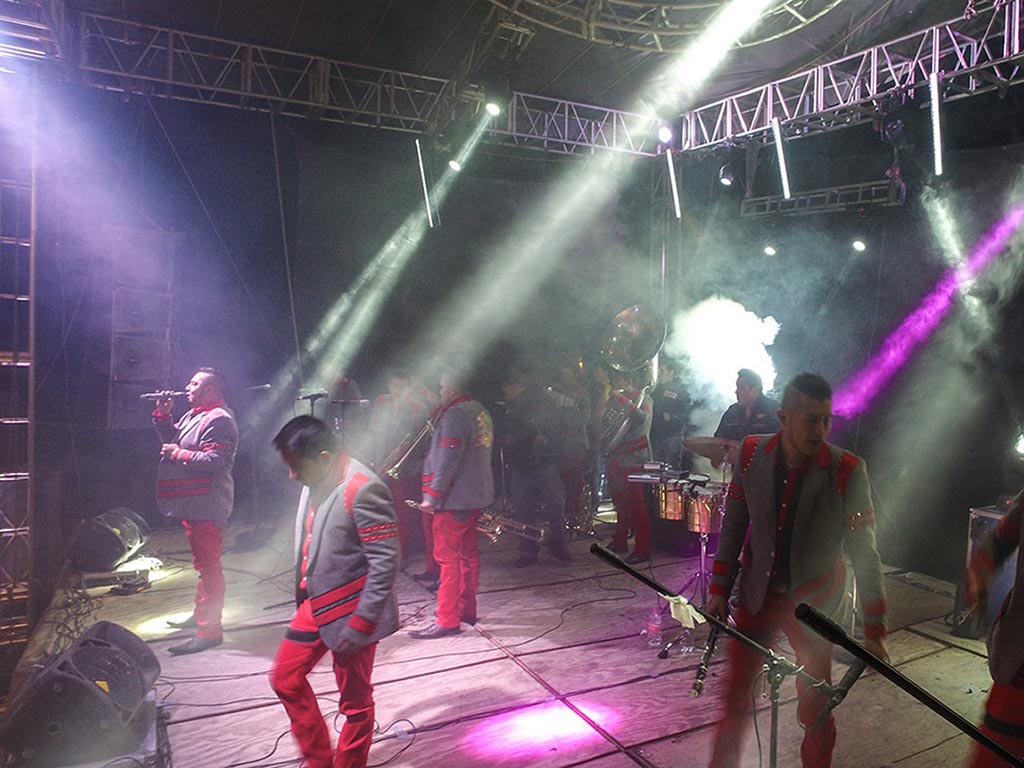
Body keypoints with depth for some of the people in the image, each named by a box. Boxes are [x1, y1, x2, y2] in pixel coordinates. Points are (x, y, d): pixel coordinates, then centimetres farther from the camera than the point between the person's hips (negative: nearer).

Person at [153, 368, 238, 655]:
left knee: (208, 564, -7)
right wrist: (163, 415, 9)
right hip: (194, 502, 11)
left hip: (206, 505, -11)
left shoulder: (218, 419, -17)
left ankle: (209, 630, -3)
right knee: (203, 563, 22)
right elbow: (173, 438, 22)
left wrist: (178, 454, -18)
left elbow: (215, 460, -25)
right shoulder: (194, 415, 17)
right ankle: (201, 615, 37)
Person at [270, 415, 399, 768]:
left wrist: (361, 623, -22)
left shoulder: (362, 489, -25)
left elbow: (386, 561, -25)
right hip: (314, 606, 9)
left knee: (354, 700, 10)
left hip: (350, 613, -9)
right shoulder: (315, 483, 2)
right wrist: (303, 595, 19)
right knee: (285, 678, 18)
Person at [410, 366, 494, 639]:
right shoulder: (481, 411, 12)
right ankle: (467, 610, 26)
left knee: (447, 557, -3)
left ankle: (447, 621, 2)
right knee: (468, 552, 16)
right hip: (478, 494, 10)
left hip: (455, 497, -10)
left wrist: (432, 495, -16)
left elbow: (447, 461, -21)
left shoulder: (454, 414, -17)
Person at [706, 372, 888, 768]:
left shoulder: (847, 470, -17)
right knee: (736, 696, 11)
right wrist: (719, 589, 3)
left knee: (815, 710, 11)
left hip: (813, 604, -2)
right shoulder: (752, 453, -9)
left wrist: (874, 630, -12)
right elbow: (734, 524, 1)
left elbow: (864, 550, -12)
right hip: (758, 595, 2)